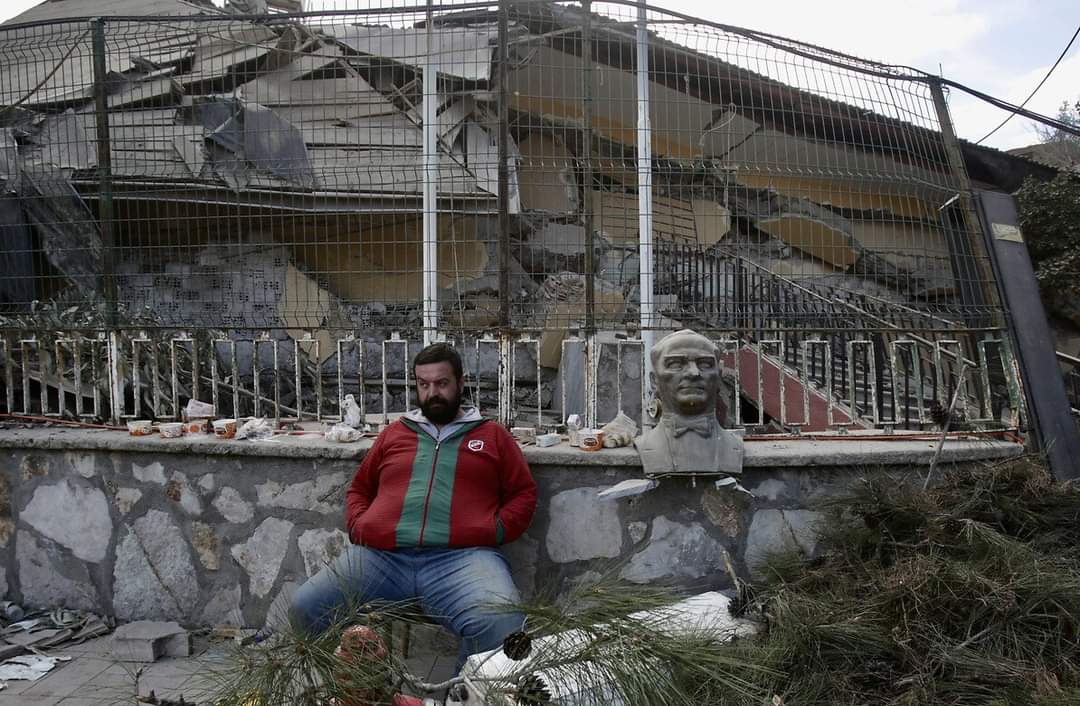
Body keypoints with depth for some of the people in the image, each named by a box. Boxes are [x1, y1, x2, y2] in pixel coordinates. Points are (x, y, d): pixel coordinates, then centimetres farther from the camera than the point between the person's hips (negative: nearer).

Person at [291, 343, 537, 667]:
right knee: (304, 607, -17)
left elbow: (524, 494, 15)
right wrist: (358, 527, 13)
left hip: (461, 557, -2)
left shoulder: (493, 435, 18)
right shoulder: (394, 433, 26)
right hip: (378, 557, 3)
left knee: (503, 625, -32)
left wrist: (496, 530, -2)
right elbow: (359, 489, 32)